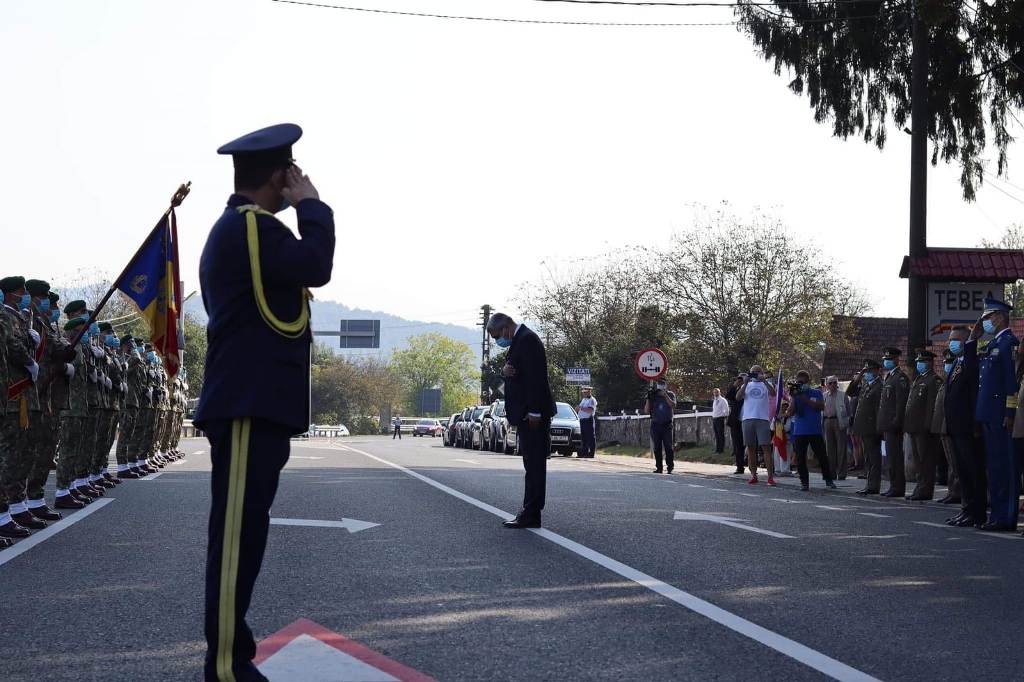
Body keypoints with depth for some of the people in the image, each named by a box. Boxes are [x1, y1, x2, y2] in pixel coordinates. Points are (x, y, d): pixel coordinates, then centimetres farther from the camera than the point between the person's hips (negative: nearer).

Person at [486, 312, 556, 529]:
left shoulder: (527, 340, -14)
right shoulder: (519, 340, 18)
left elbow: (536, 376, -21)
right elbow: (516, 370, 21)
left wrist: (534, 412, -23)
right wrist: (505, 370, -4)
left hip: (532, 414, -11)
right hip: (526, 414, 11)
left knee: (534, 464, -8)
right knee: (533, 464, 11)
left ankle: (531, 515, -8)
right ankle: (529, 513, 15)